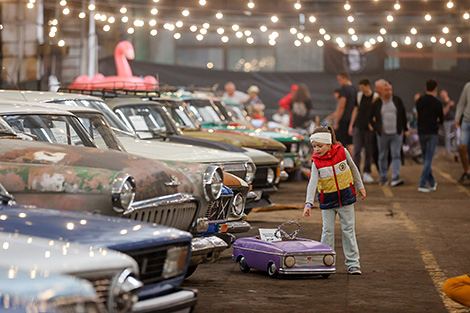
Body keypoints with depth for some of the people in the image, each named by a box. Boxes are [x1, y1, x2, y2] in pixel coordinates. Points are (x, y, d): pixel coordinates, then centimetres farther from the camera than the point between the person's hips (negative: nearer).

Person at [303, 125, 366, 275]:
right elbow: (312, 183, -20)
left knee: (348, 229, 3)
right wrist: (308, 203, -30)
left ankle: (353, 264, 8)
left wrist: (360, 187, 13)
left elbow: (353, 168, 6)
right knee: (327, 230, 2)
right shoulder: (316, 162, -11)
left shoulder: (342, 152, -9)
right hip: (327, 200, 0)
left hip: (345, 196, 0)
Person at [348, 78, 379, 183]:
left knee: (368, 151, 3)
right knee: (357, 150, -3)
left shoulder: (375, 97, -3)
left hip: (369, 128, -2)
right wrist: (351, 125, 11)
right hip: (358, 126, 2)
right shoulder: (359, 95, 7)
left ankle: (366, 173, 12)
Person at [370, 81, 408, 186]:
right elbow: (370, 118, 10)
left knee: (396, 155, -9)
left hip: (396, 134, 0)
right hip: (383, 134, 0)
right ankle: (383, 178, 18)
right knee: (382, 157, 7)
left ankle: (395, 178, -15)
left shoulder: (397, 101, 3)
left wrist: (405, 129, 11)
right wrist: (376, 128, 1)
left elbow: (403, 115, 11)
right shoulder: (377, 103, 0)